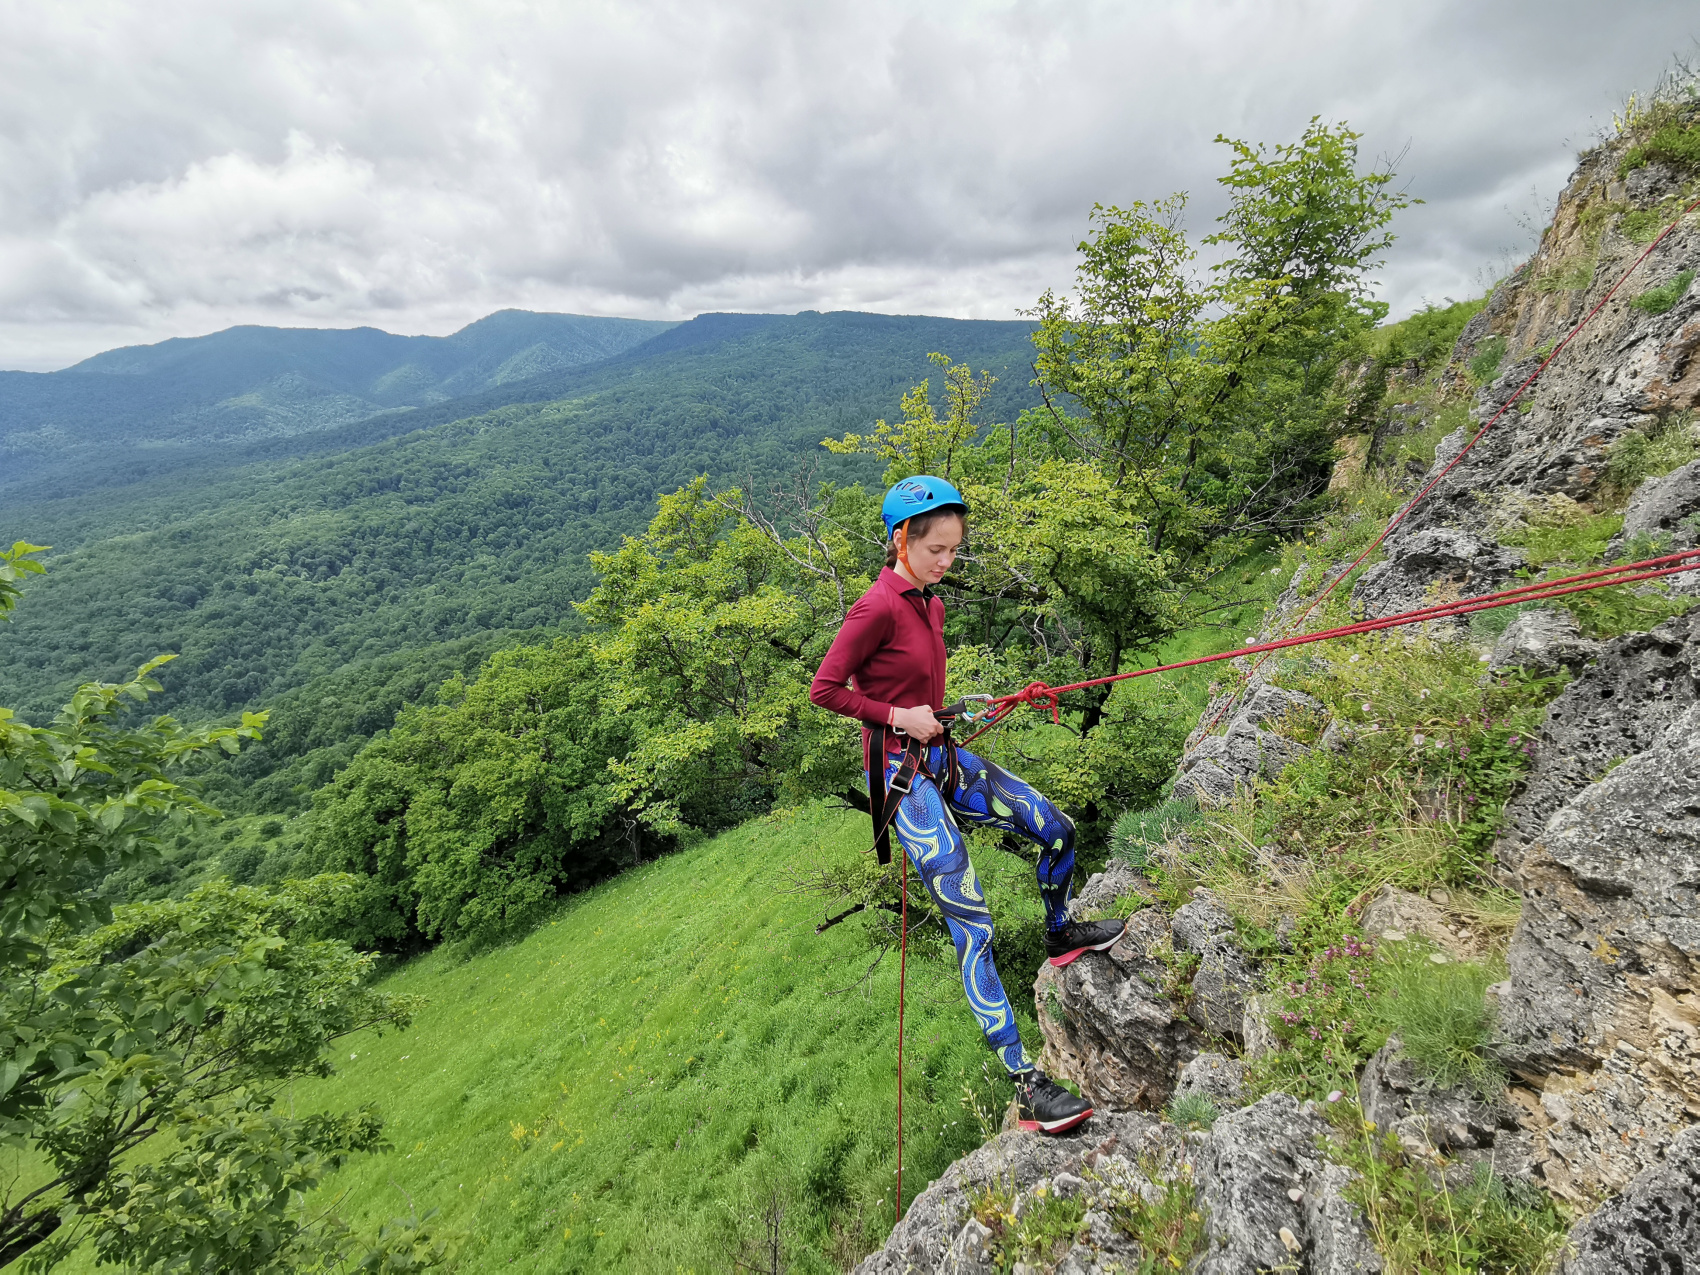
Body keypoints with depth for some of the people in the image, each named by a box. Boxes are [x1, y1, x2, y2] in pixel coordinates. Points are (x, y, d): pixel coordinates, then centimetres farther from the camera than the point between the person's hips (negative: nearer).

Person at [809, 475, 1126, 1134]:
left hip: (943, 757, 9)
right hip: (902, 773, -9)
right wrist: (899, 717, -19)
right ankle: (1026, 1086, 0)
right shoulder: (878, 607, -18)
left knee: (1058, 831, 8)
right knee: (972, 926, -9)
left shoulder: (931, 604, 11)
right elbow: (825, 689, -17)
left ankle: (1060, 935, 38)